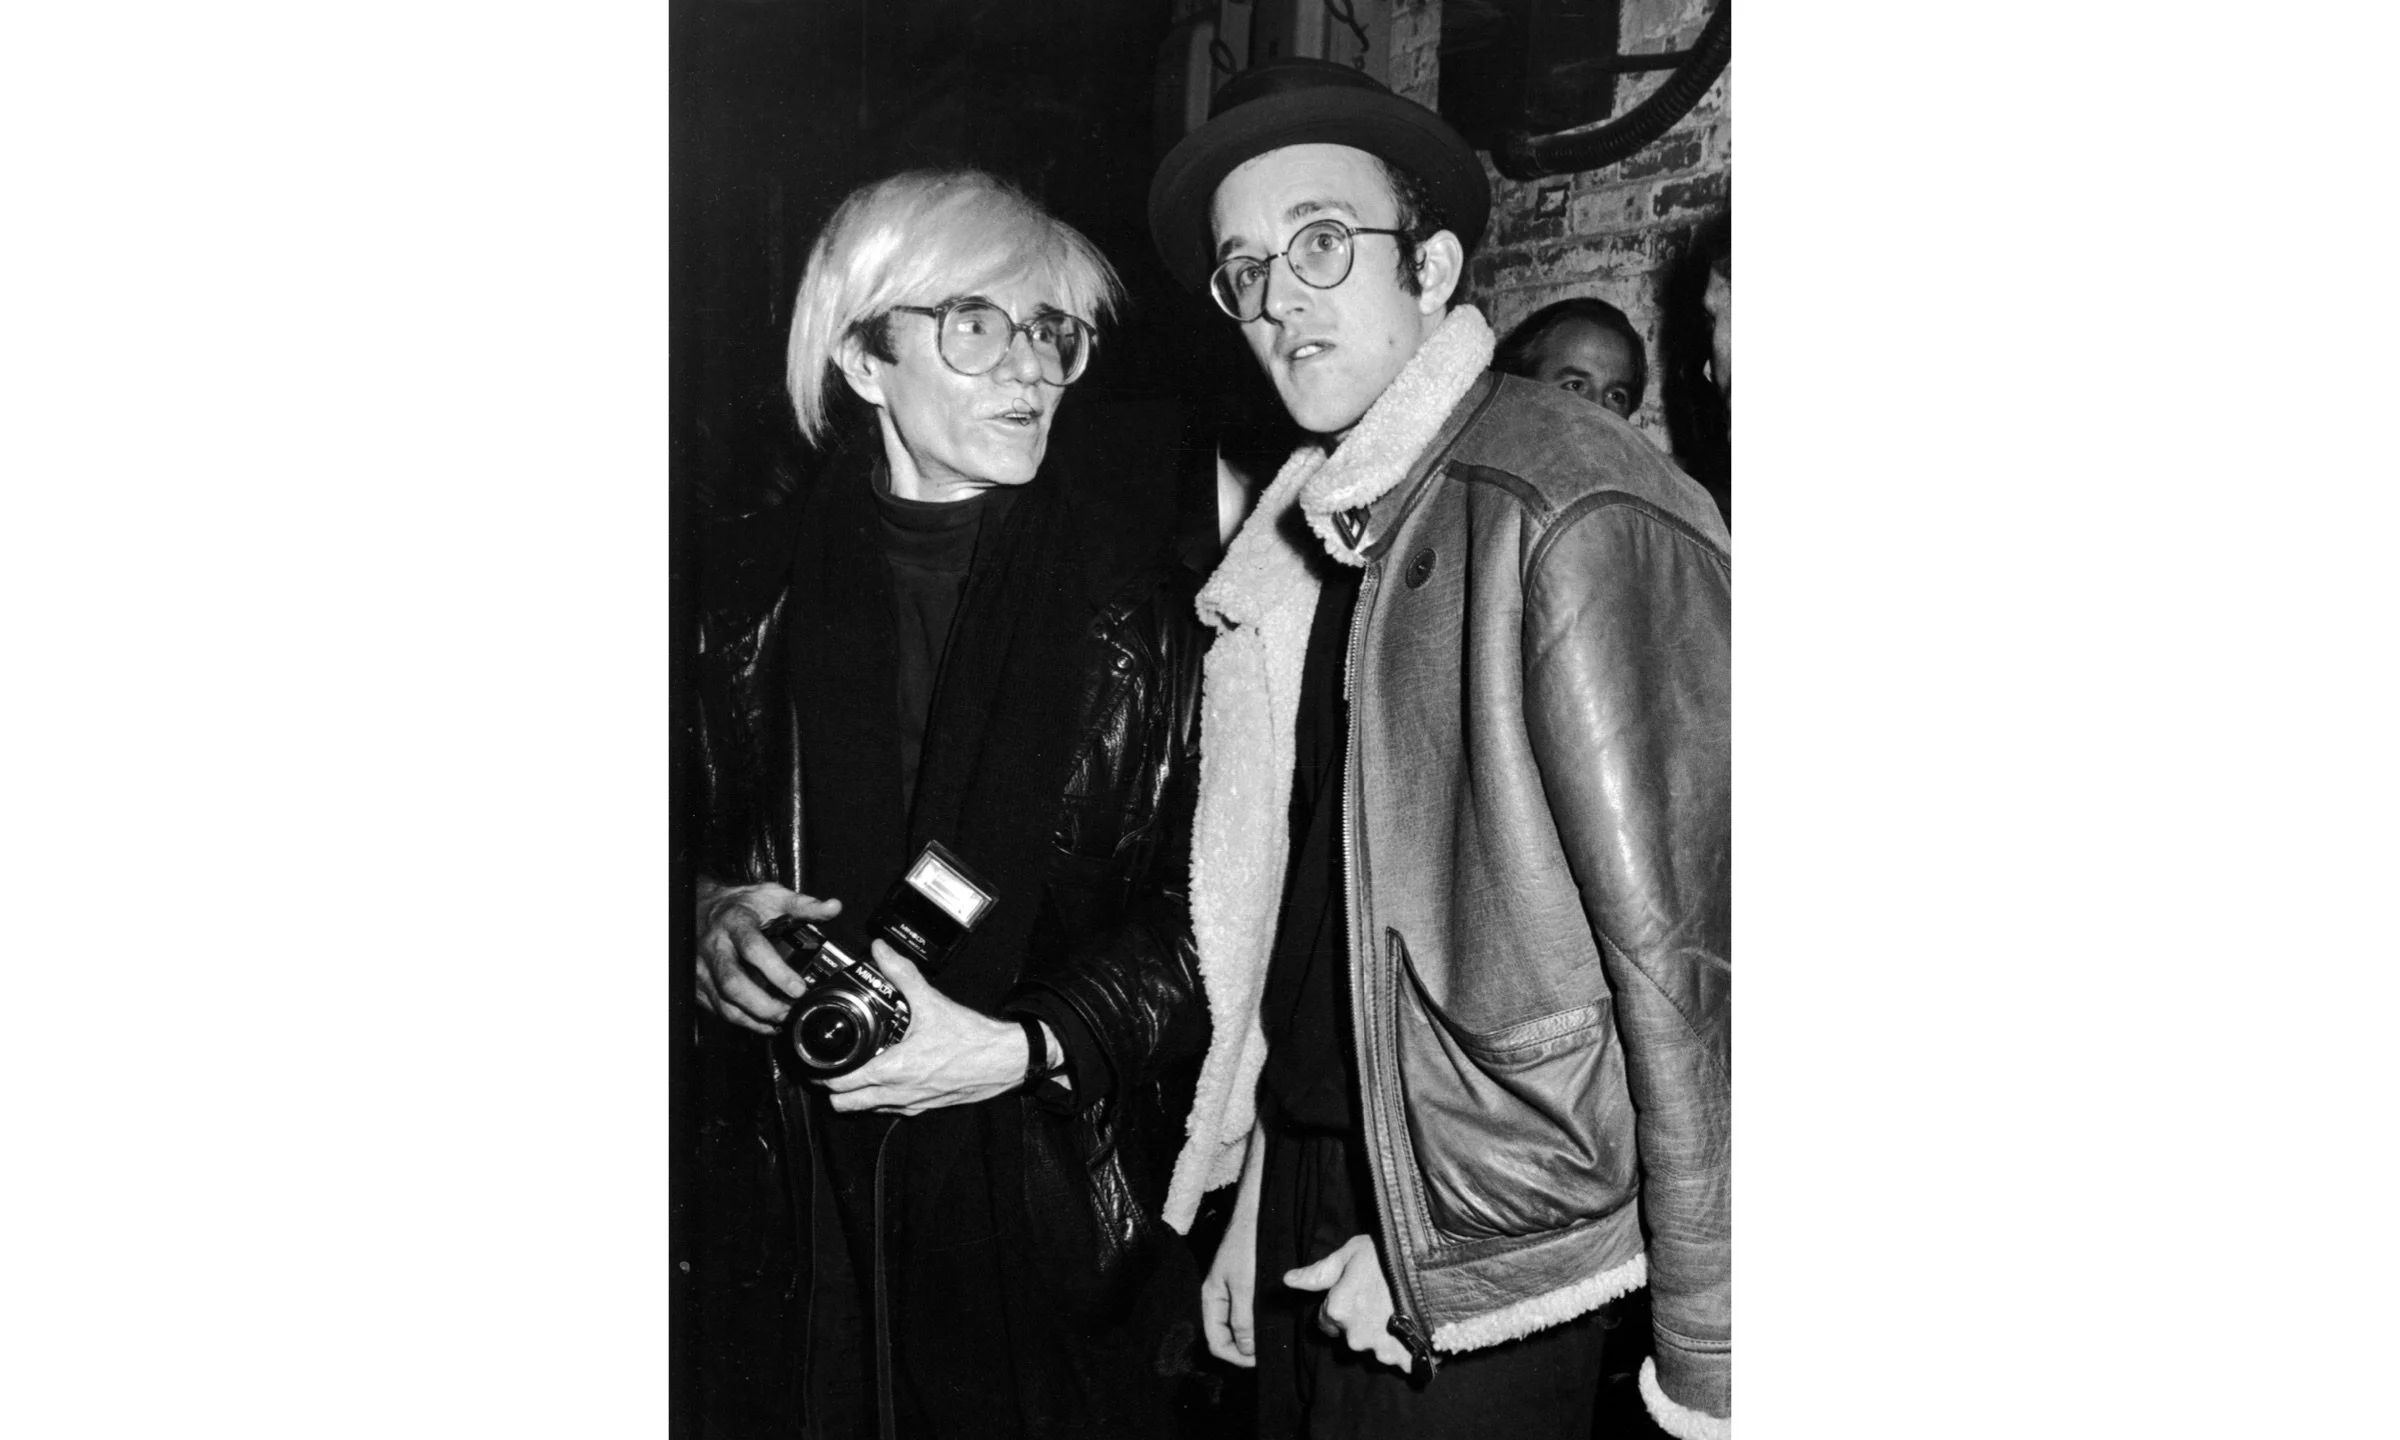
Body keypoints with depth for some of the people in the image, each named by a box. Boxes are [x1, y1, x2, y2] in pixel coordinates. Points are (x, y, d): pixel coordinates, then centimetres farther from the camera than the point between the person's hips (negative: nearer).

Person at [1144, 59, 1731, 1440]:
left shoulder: (1573, 515, -18)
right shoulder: (1304, 541, 7)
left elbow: (1679, 962, -19)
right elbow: (1278, 902, 10)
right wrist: (1259, 1201, 8)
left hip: (1484, 1287, -7)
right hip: (1306, 1224, 7)